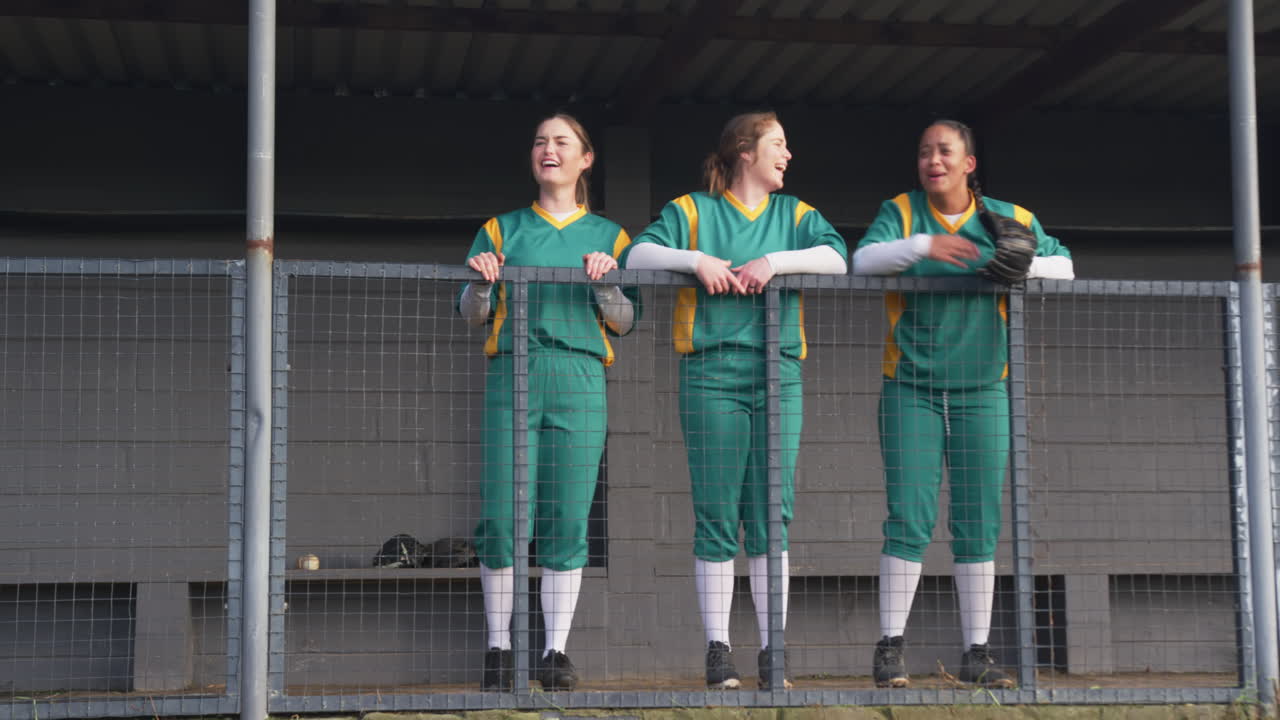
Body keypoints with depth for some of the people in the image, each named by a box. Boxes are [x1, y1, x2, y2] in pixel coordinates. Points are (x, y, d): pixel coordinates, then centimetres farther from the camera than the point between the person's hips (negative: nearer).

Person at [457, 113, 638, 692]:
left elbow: (624, 323, 11)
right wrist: (480, 283, -8)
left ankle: (556, 651, 3)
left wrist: (605, 283, -7)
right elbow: (471, 314, 12)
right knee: (501, 517, -6)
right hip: (510, 376, 0)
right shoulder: (502, 230, 17)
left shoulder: (607, 236, 17)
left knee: (567, 520, -3)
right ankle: (499, 649, 3)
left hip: (579, 382, 0)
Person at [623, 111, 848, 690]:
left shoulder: (794, 214, 18)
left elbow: (836, 258, 1)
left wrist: (776, 262, -13)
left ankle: (772, 650, 3)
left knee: (771, 516, 0)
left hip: (778, 372, 3)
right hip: (712, 371, -2)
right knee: (716, 517, -4)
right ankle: (718, 648, 2)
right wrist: (696, 259, -14)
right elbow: (637, 256, -1)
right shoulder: (691, 211, 11)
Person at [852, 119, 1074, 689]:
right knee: (909, 521, -7)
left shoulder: (1010, 220, 9)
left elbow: (1063, 266, 8)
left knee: (979, 524, 2)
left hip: (982, 391, 2)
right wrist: (921, 245, -28)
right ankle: (890, 647, 1)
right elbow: (863, 261, -12)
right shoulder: (900, 212, 3)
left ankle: (976, 652, 8)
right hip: (911, 390, -2)